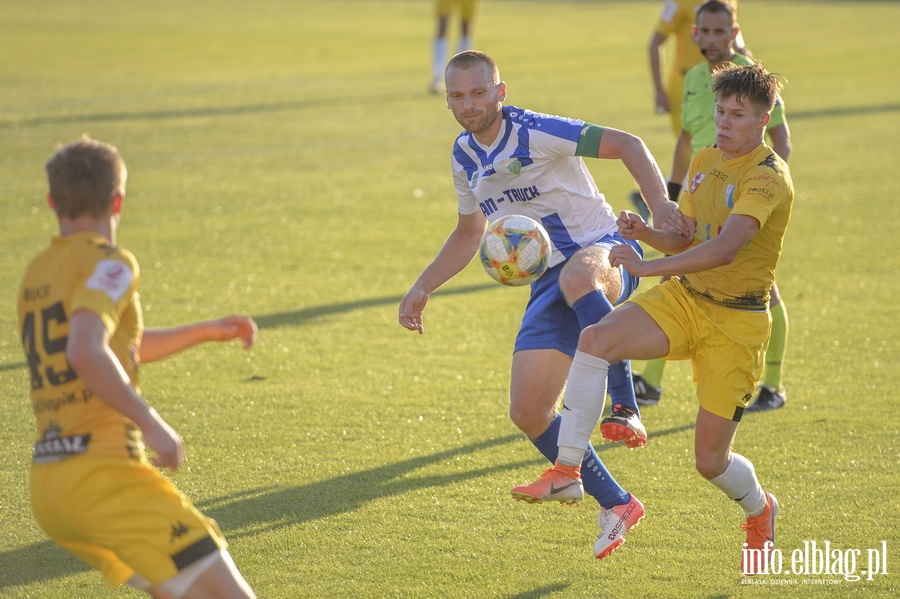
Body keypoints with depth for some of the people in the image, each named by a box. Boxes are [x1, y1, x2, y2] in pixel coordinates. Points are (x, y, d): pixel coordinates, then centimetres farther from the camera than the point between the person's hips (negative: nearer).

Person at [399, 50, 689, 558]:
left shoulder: (534, 133, -13)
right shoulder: (465, 156, 11)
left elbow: (626, 144, -17)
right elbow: (468, 235, 27)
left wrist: (659, 200, -32)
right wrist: (422, 288, 21)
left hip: (604, 254, -7)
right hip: (551, 284, 7)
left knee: (577, 276, -46)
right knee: (528, 411, -4)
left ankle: (626, 410, -44)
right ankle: (616, 505, 11)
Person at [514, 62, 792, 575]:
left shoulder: (768, 178, -18)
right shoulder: (706, 161, 8)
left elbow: (725, 248, -33)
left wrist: (648, 266, -39)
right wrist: (648, 234, -7)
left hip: (736, 323, -6)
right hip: (683, 299, 6)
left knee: (711, 459, -2)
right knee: (596, 340, -24)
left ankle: (760, 511, 33)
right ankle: (568, 468, -21)